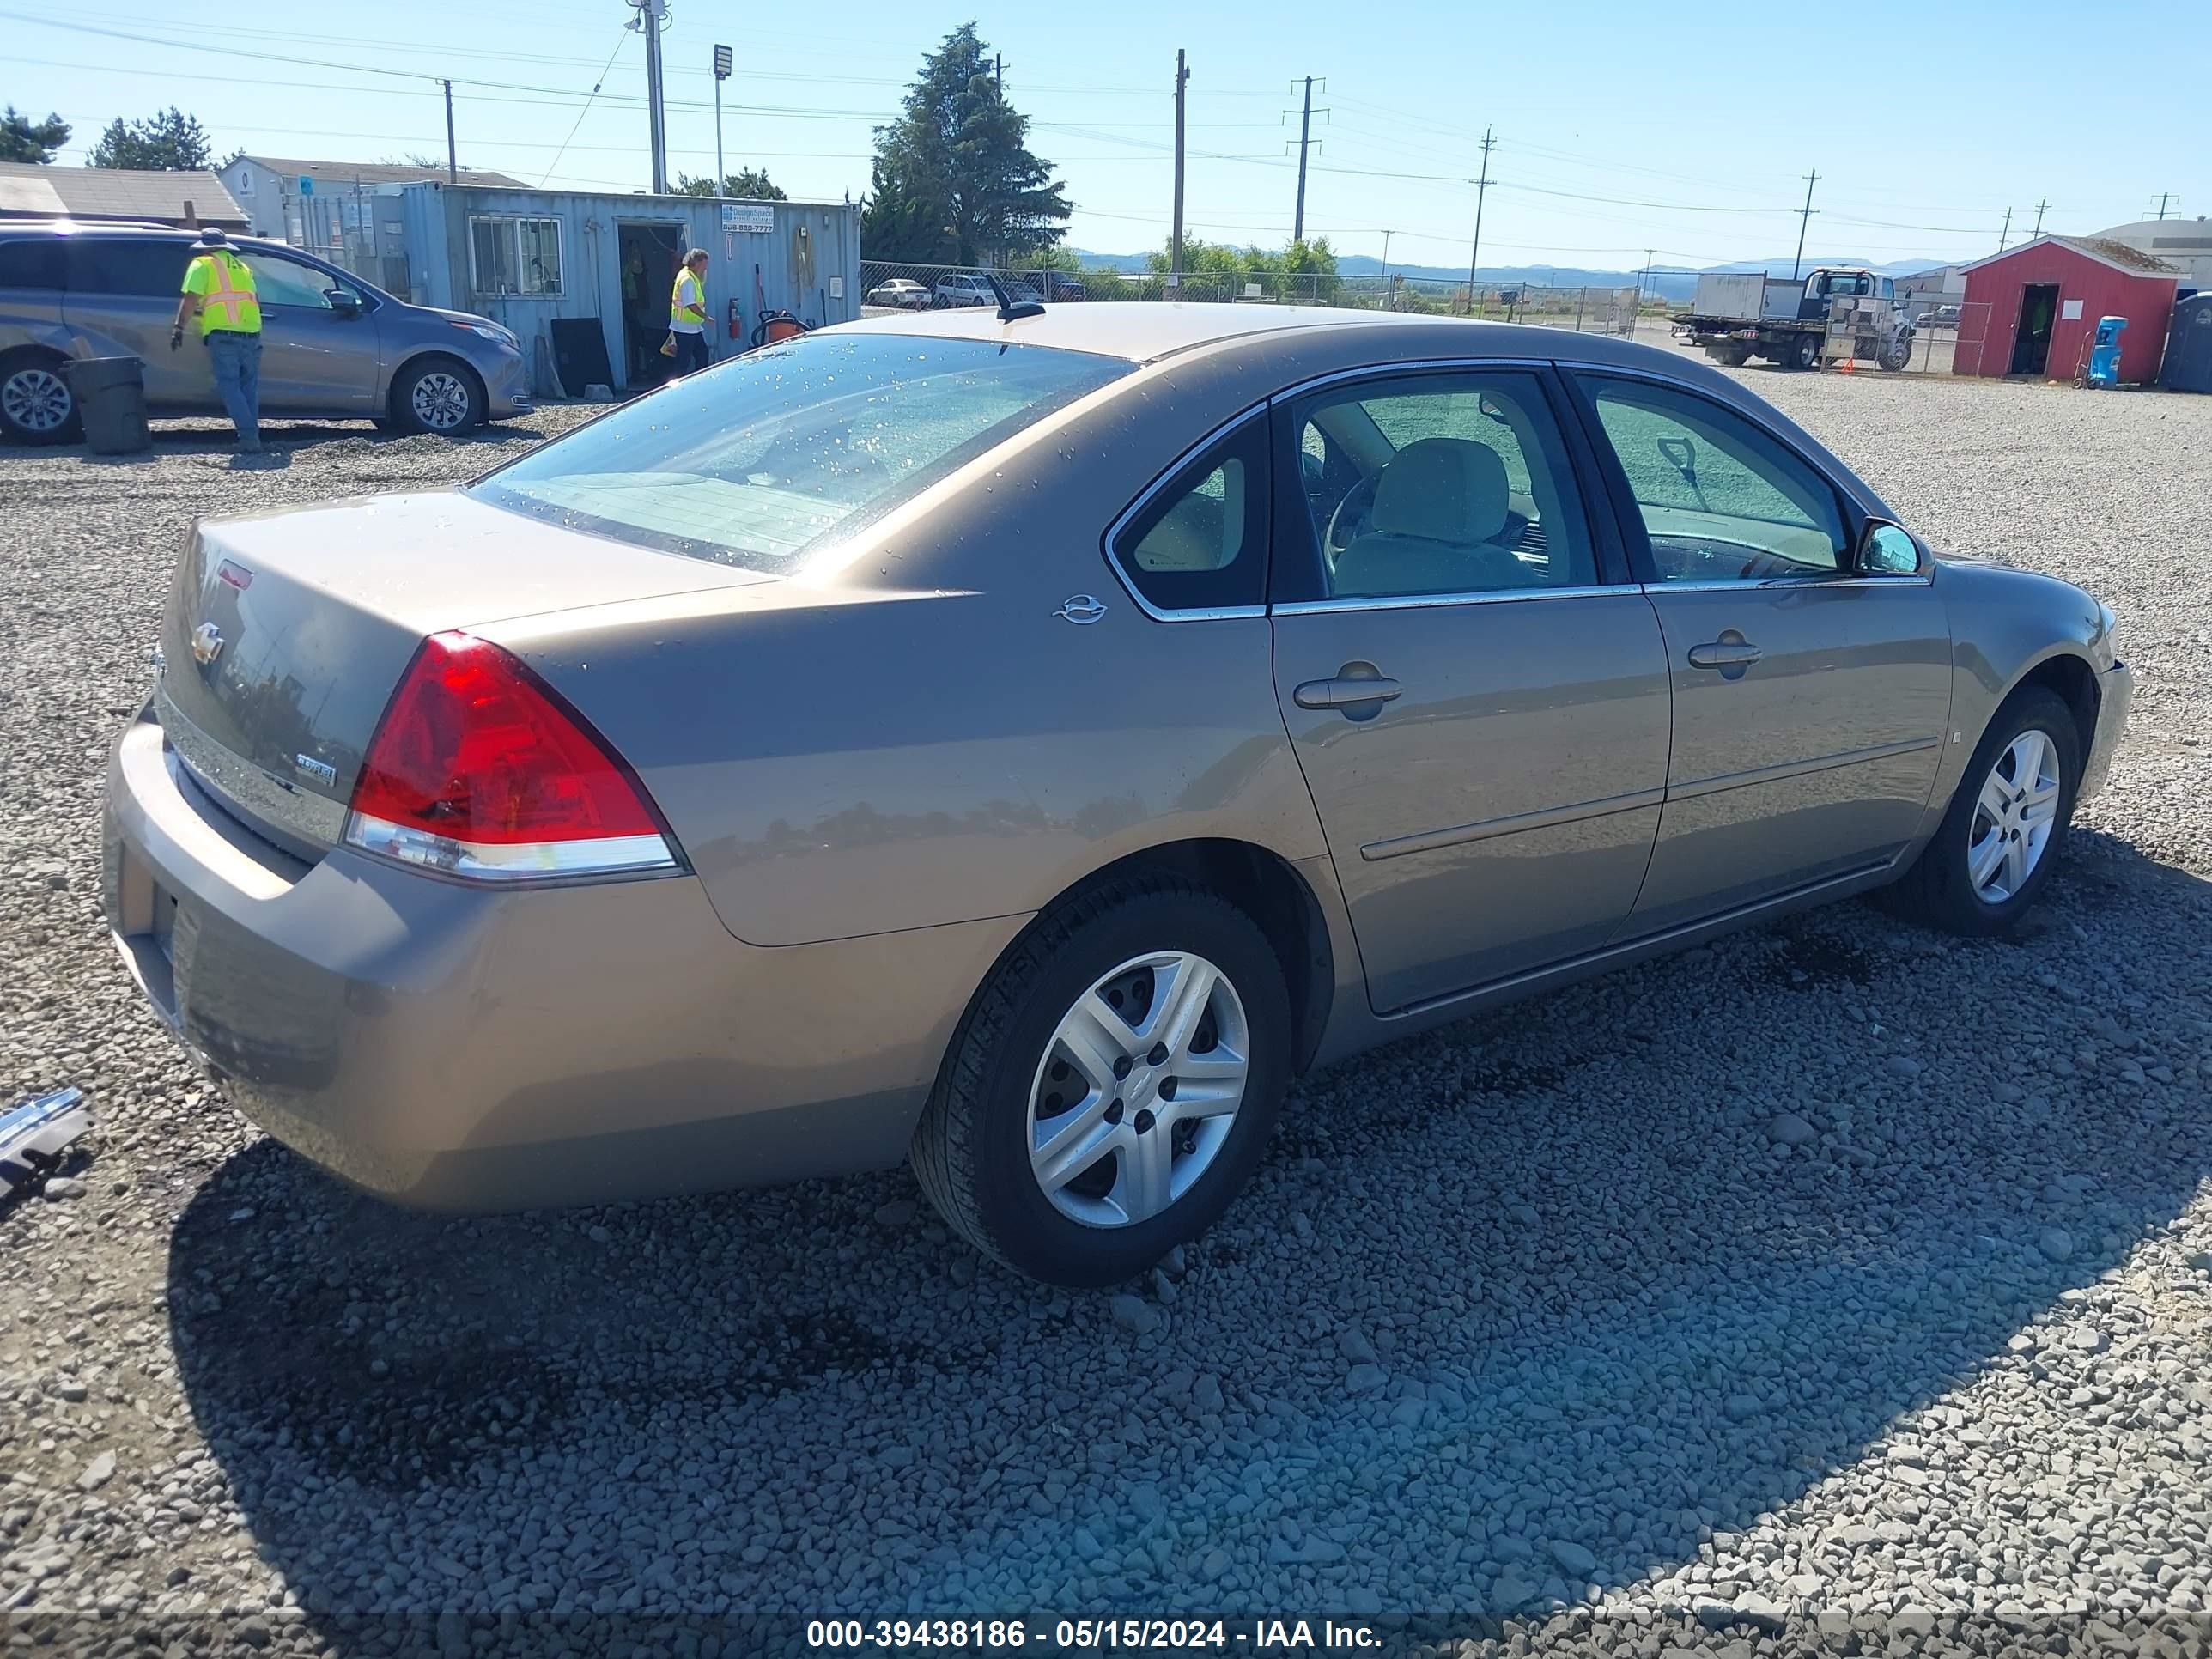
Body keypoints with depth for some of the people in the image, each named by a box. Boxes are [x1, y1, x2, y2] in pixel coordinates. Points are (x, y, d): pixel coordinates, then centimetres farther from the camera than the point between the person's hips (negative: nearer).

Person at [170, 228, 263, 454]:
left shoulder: (202, 264, 8)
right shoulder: (242, 266, 24)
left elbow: (191, 298, -4)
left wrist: (179, 327, -3)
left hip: (222, 334, -4)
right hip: (251, 332, 4)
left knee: (230, 387, -3)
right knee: (249, 387, 12)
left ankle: (249, 436, -14)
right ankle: (252, 436, 6)